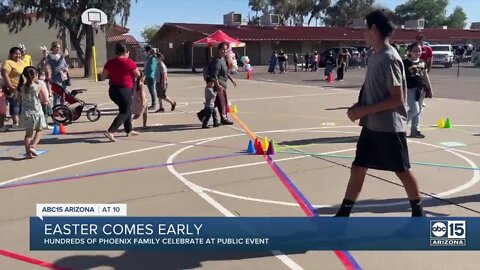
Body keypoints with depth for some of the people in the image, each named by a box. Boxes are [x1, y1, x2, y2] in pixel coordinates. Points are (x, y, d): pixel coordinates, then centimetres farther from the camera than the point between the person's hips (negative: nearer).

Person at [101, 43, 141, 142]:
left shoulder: (110, 62, 2)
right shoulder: (129, 62, -10)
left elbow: (103, 76, 1)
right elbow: (138, 75, -2)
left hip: (112, 90, 7)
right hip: (124, 90, -7)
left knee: (127, 109, 23)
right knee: (124, 112, 0)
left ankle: (129, 130, 33)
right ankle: (110, 132, -14)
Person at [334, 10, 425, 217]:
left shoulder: (389, 58, -18)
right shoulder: (375, 56, 9)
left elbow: (397, 99, -21)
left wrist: (363, 110, -21)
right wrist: (359, 106, 2)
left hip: (389, 127, -8)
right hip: (371, 126, 8)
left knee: (402, 171, 8)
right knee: (357, 169, 9)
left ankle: (418, 213, 29)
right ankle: (343, 214, 17)